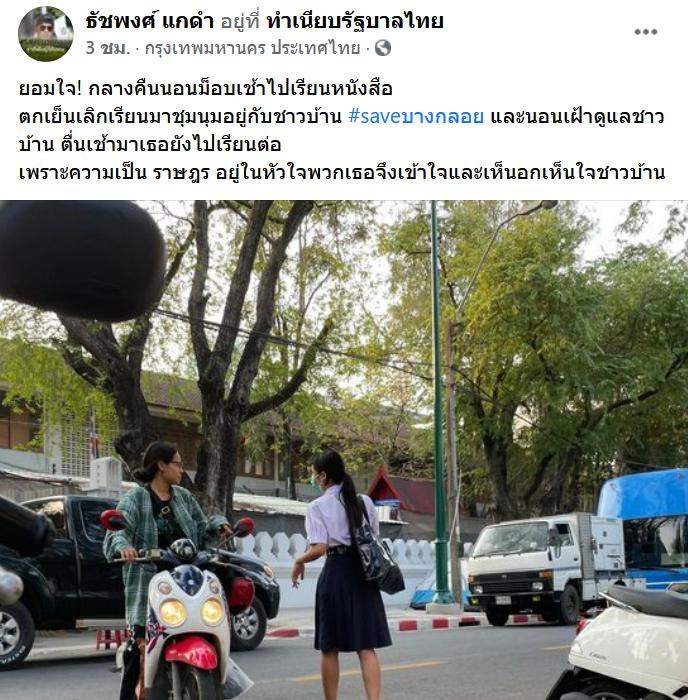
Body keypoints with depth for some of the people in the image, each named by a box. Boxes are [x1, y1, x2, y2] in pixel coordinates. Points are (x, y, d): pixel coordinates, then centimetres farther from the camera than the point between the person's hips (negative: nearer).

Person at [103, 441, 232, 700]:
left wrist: (218, 524, 2)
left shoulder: (183, 497, 18)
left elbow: (200, 532, 22)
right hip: (148, 584, -5)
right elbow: (116, 532, -13)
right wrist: (122, 546, -35)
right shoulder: (135, 498, 1)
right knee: (142, 645, -11)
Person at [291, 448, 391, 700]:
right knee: (366, 646, 1)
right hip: (364, 574, 4)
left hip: (335, 573, -4)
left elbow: (319, 548, -14)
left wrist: (299, 561, 3)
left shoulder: (318, 506, -6)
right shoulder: (364, 502, 8)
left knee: (330, 647, 9)